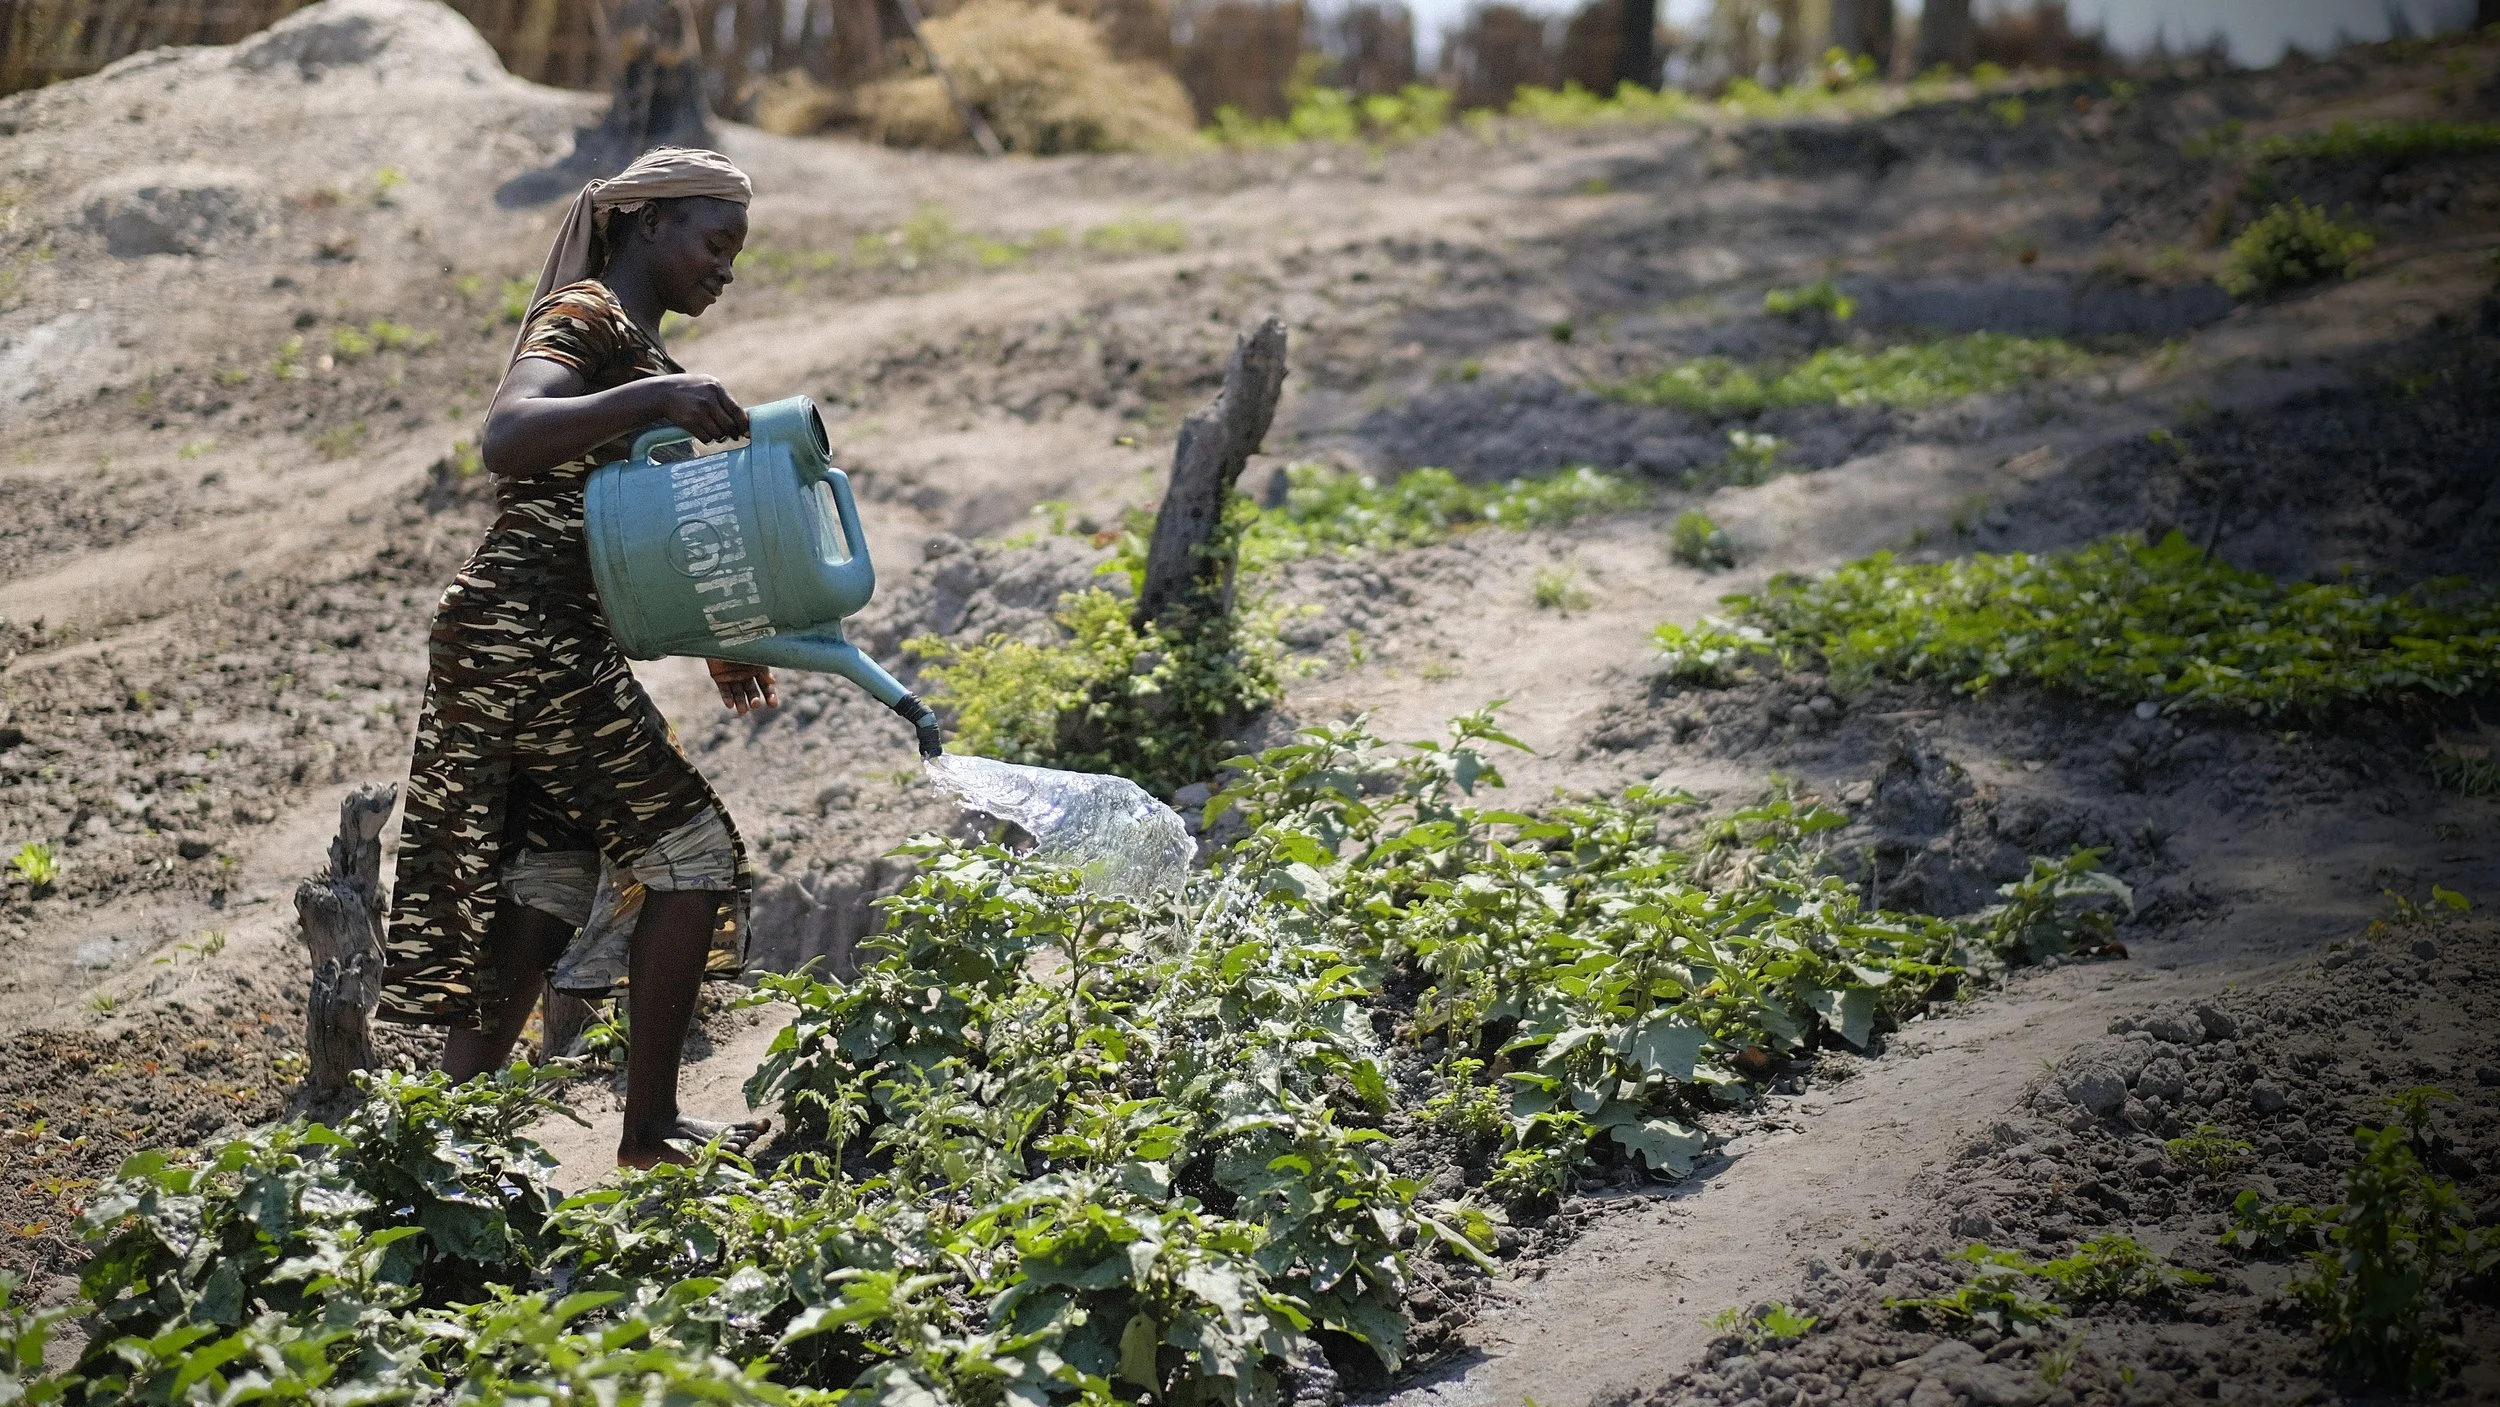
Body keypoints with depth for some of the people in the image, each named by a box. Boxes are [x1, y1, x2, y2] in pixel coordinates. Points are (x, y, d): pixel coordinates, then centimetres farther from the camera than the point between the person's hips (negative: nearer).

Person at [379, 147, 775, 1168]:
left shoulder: (640, 346, 22)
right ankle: (650, 1125, 4)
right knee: (688, 846, -3)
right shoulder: (586, 317, -9)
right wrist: (652, 399, -37)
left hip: (548, 648, 10)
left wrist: (716, 643, 21)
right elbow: (505, 439, -29)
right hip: (528, 639, -10)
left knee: (552, 873, 11)